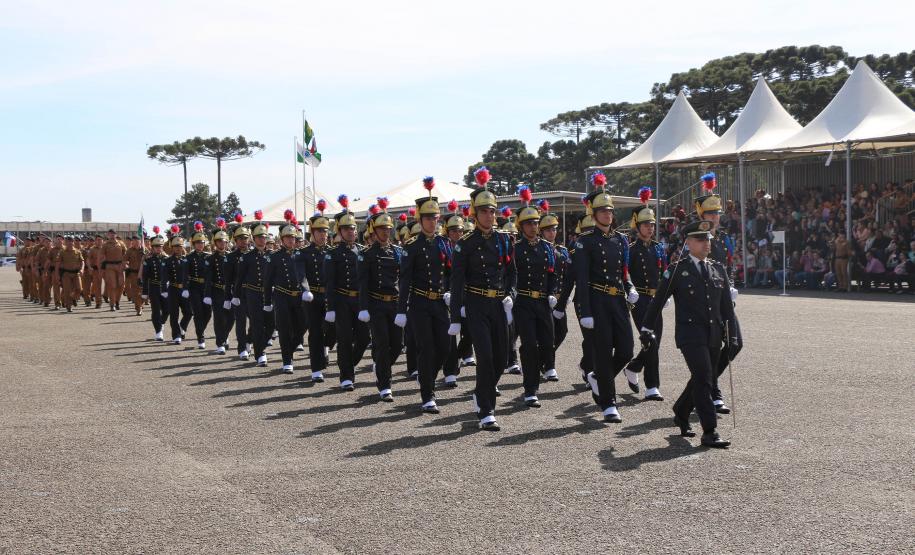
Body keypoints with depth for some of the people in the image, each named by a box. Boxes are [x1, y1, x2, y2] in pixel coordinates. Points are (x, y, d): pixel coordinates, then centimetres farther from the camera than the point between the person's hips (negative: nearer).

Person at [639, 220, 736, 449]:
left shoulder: (718, 269, 11)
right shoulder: (678, 270, -3)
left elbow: (727, 305, 14)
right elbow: (658, 300, 2)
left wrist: (732, 334, 10)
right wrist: (646, 328, 2)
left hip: (714, 335, 6)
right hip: (690, 334, -6)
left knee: (700, 380, 13)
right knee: (704, 380, -12)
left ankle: (681, 414, 37)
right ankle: (710, 432, -9)